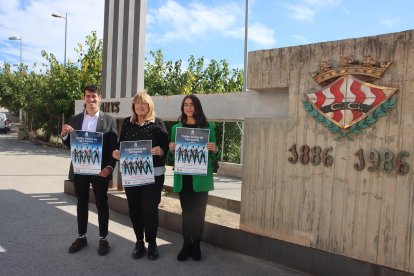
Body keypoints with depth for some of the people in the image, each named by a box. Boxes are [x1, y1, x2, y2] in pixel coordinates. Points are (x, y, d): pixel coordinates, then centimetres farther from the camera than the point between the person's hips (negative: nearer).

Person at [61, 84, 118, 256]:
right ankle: (81, 237, 27)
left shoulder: (109, 120, -3)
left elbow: (114, 147, -6)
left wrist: (110, 167, -18)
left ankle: (103, 239, 18)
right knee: (81, 203, 14)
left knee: (102, 205, 7)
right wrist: (64, 135, -11)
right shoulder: (75, 120, 7)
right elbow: (70, 145, 9)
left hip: (100, 170, -3)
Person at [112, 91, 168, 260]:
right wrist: (116, 152, -10)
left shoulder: (158, 123, -2)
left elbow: (166, 148, -5)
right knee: (134, 208, 8)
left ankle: (152, 243, 19)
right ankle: (139, 241, 25)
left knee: (150, 208, 1)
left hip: (153, 173, -3)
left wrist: (160, 151, -27)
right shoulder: (127, 122, 8)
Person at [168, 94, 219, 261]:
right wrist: (171, 150, -10)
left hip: (201, 177, -1)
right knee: (186, 211, 8)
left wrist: (214, 150, -17)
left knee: (198, 211, 4)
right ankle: (186, 244, 20)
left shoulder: (208, 127, 3)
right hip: (183, 177, 2)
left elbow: (213, 155, 5)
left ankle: (196, 245, 19)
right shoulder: (176, 128, 9)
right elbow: (172, 156, 11)